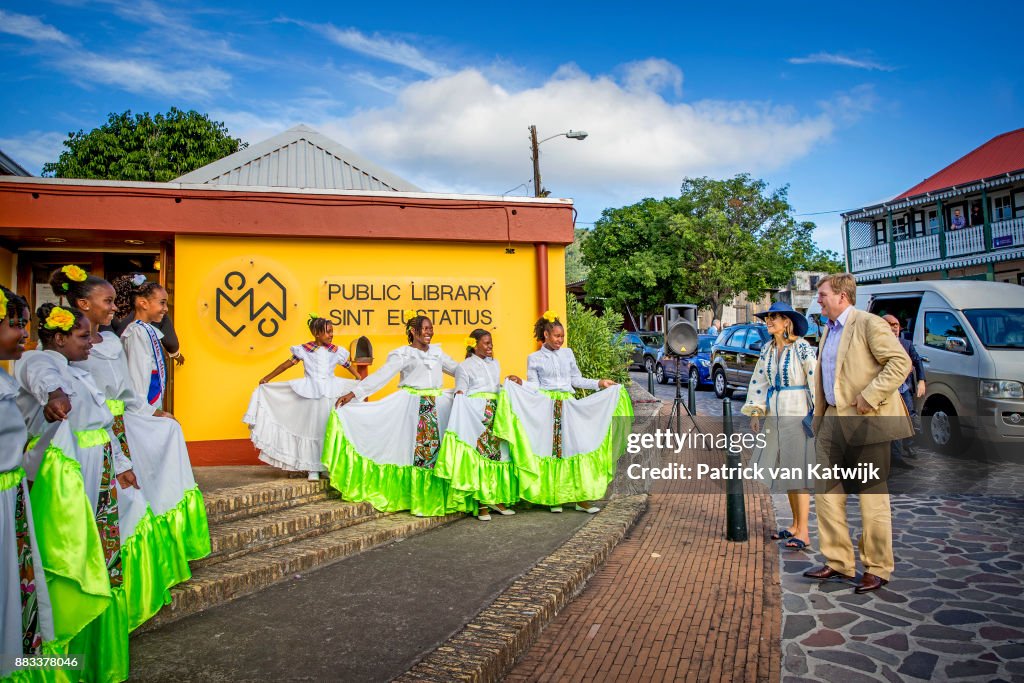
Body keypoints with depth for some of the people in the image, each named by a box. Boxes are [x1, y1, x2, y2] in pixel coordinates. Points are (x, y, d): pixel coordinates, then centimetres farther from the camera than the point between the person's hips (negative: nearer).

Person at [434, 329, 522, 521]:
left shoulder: (495, 364, 21)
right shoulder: (465, 366, 4)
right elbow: (460, 393, -4)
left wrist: (511, 383, 16)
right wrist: (459, 399, -24)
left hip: (495, 415, 6)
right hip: (475, 415, -6)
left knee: (497, 454, 3)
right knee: (479, 456, -8)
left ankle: (497, 499, 13)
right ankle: (482, 504, -3)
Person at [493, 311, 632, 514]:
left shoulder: (567, 353, 13)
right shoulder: (534, 358, 6)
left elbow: (576, 380, 16)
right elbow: (532, 386, 1)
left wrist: (599, 383, 10)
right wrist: (515, 386, -15)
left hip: (568, 406, 2)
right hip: (545, 408, -2)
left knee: (576, 447, -5)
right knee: (549, 449, -1)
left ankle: (581, 498, 0)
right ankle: (554, 498, 8)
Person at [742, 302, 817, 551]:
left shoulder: (802, 348, -10)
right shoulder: (768, 349, 10)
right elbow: (759, 380, 13)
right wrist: (755, 411, 6)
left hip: (798, 415, -7)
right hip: (774, 417, 7)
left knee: (797, 472, -3)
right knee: (785, 472, 12)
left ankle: (803, 532, 6)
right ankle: (795, 525, 25)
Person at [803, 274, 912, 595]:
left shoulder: (869, 324, -9)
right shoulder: (827, 331, 18)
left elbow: (901, 362, -18)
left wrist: (870, 397, -21)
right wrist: (819, 420, 17)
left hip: (865, 423, -8)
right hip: (833, 423, 9)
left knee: (872, 498, 3)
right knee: (826, 492, 9)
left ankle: (877, 569, 16)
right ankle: (838, 562, 20)